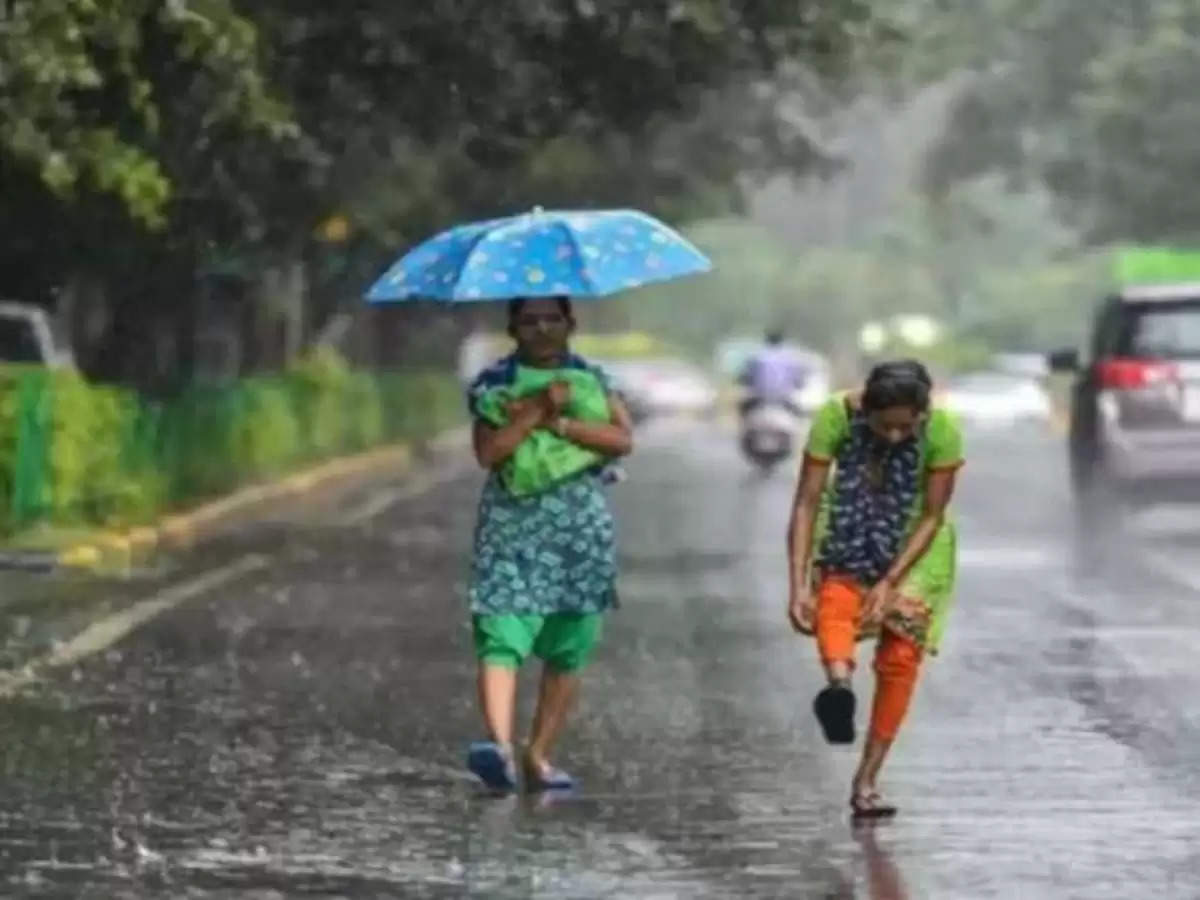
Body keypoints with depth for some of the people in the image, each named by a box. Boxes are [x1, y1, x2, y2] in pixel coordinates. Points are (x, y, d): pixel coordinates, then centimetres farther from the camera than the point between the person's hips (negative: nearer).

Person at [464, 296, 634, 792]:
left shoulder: (592, 379, 11)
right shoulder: (494, 383, 5)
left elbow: (622, 438, -4)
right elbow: (488, 451, -9)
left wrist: (558, 423, -12)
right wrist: (538, 409, -16)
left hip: (581, 530, 3)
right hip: (513, 528, -3)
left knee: (567, 650, 4)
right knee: (502, 639, -18)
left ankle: (538, 756, 11)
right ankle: (500, 743, -33)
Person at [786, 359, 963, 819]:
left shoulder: (942, 431, -26)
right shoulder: (836, 417, -26)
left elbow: (932, 517, -17)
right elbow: (806, 504, -24)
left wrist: (889, 583, -25)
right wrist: (799, 586, -31)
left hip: (912, 544, 0)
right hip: (848, 534, 0)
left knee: (901, 656, -8)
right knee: (835, 602, -31)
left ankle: (866, 781, -1)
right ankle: (839, 684, -59)